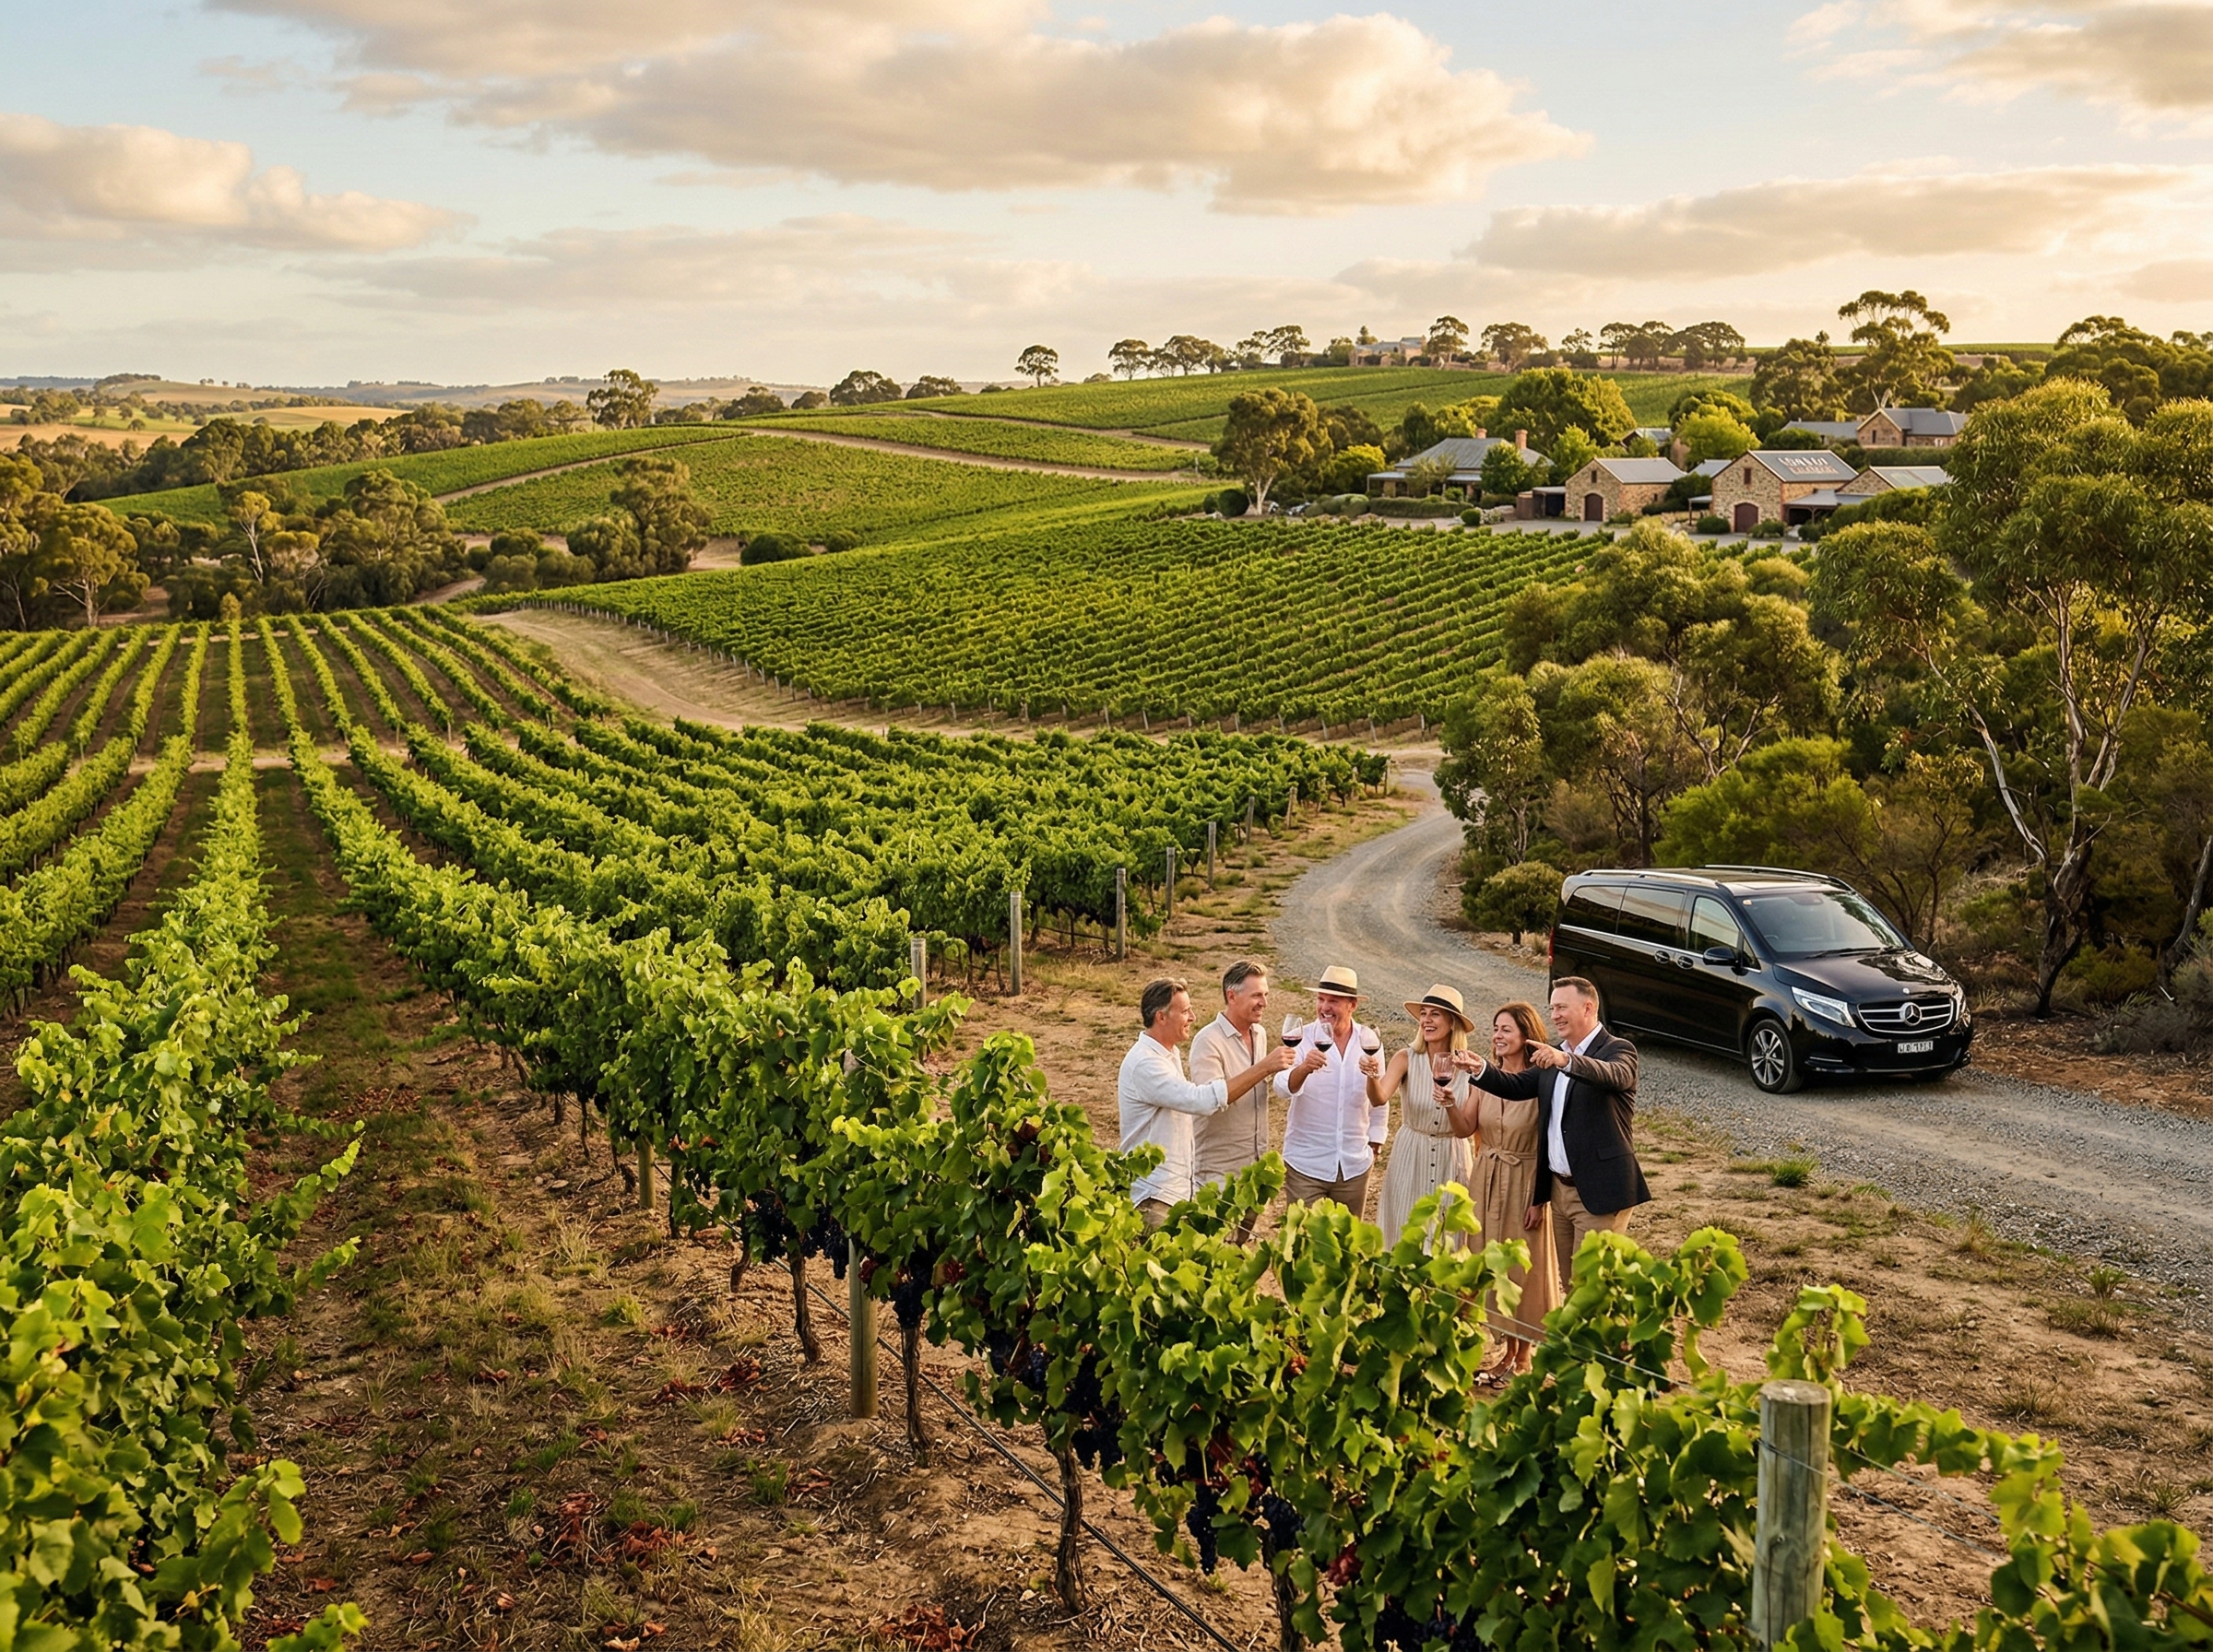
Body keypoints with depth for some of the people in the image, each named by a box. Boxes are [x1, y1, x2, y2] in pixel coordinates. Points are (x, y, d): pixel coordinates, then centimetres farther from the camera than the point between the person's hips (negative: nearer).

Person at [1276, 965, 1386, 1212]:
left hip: (1355, 1166, 3)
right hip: (1306, 1164, -3)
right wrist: (1304, 1068, -42)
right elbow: (1283, 1089, -22)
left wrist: (1375, 1144, 14)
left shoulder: (1369, 1041, 1)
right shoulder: (1303, 1039, -8)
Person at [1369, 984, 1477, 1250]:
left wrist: (1450, 1106, -26)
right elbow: (1380, 1098, -27)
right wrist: (1373, 1076, -48)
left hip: (1451, 1161, 1)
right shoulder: (1407, 1058, -10)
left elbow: (1465, 1131, -6)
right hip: (1411, 1159, 0)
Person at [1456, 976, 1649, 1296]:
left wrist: (1567, 1061, -49)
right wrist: (1481, 1070, -16)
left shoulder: (1618, 1050, -10)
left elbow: (1616, 1076, -31)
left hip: (1599, 1192, -8)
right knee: (1568, 1284, 14)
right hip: (1559, 1188, 8)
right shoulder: (1551, 1057, 14)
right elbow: (1519, 1086, 4)